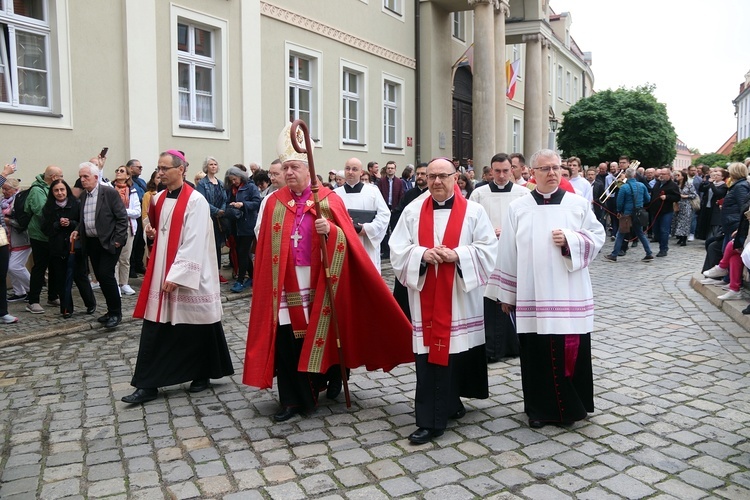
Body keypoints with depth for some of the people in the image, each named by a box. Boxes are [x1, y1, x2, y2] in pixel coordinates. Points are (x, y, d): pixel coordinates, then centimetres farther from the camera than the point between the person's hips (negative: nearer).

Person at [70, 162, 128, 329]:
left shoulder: (109, 192, -10)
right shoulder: (83, 195, 11)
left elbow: (122, 217, -11)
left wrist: (118, 240, -15)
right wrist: (78, 231, 3)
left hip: (108, 242, -7)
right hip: (91, 243, 7)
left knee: (106, 275, -12)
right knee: (100, 277, 9)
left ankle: (116, 312, 1)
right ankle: (111, 310, 21)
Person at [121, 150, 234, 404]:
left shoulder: (195, 201, -13)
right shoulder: (159, 199, 10)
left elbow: (193, 243, -18)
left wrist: (176, 276, -21)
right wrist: (151, 231, -1)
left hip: (188, 278, -7)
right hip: (160, 275, 7)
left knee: (195, 330, 7)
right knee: (154, 331, 5)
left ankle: (203, 375, 25)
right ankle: (148, 385, 10)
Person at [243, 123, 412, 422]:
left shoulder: (329, 200, -2)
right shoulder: (272, 202, 7)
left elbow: (347, 239, -8)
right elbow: (262, 241, 13)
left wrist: (330, 229, -27)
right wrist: (267, 277, 9)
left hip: (319, 284, -2)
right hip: (286, 286, 3)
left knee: (321, 336, 8)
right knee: (286, 341, 2)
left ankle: (333, 375, 36)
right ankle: (292, 399, 14)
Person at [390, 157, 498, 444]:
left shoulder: (473, 211, 2)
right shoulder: (412, 211, 6)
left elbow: (488, 248, -3)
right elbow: (397, 249, 2)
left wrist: (458, 255, -17)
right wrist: (422, 254, -16)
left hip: (460, 297, -1)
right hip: (426, 297, 1)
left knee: (457, 351, 5)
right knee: (429, 353, 1)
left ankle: (451, 401, 26)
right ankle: (430, 419, 13)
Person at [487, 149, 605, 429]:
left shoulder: (578, 204, 5)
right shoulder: (518, 207, 3)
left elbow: (598, 236, 7)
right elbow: (508, 252, 4)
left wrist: (570, 240, -13)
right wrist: (506, 294, 5)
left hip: (569, 296, 0)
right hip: (531, 297, 0)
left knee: (571, 351, 4)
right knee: (536, 352, 5)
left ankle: (571, 406, 23)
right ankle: (540, 408, 21)